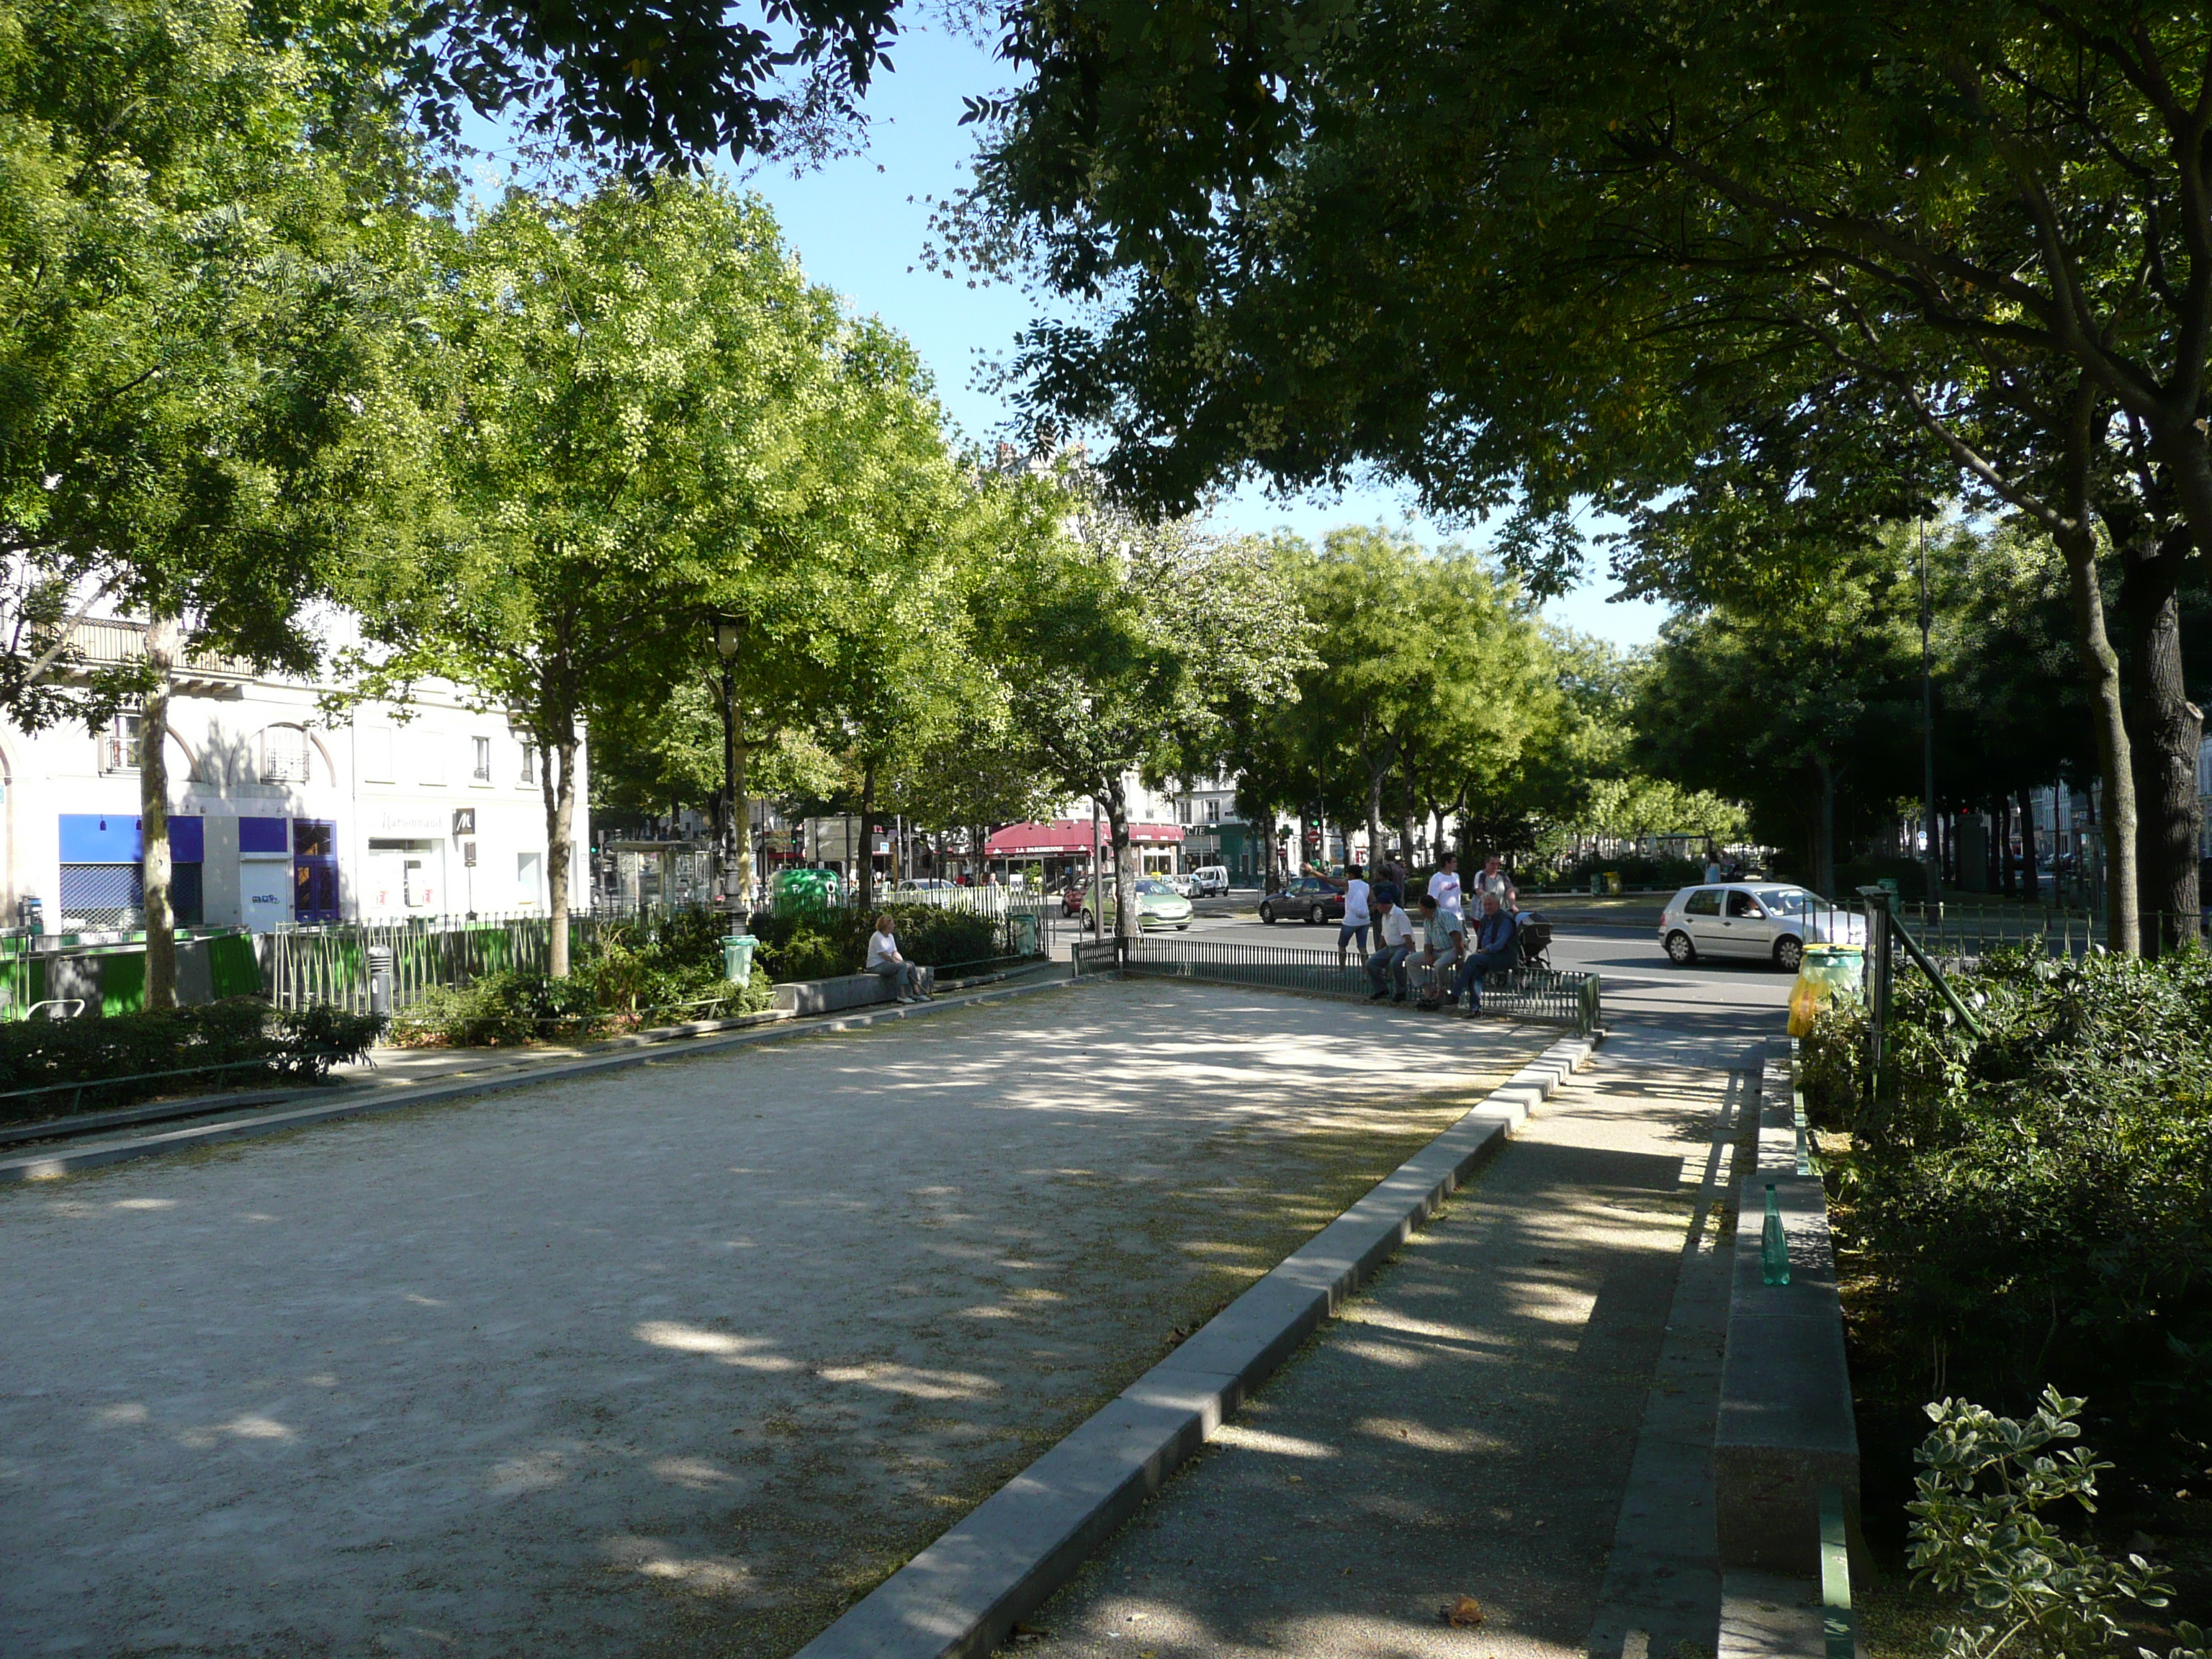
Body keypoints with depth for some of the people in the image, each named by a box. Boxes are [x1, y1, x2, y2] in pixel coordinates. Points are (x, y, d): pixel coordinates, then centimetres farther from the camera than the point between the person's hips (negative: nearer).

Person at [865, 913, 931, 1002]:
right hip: (876, 966, -10)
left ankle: (917, 992, -4)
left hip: (887, 963, 10)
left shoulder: (890, 936, 15)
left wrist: (903, 962, -6)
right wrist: (901, 963, -19)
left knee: (911, 964, -1)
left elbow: (895, 953, 13)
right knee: (902, 967, -29)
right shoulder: (877, 937, -16)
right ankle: (902, 995, -31)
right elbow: (884, 956, -21)